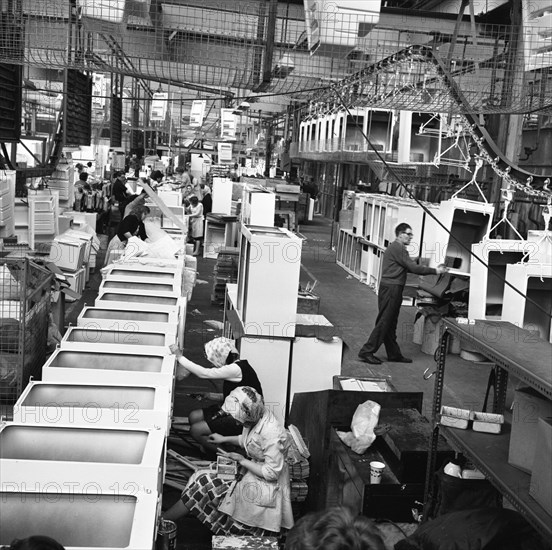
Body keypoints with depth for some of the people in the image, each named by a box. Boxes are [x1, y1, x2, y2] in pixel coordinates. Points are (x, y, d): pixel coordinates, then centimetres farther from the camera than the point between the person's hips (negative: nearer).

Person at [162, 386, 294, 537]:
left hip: (264, 485, -9)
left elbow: (271, 473, -26)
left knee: (204, 485, -10)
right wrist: (225, 439, 8)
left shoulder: (272, 434, -31)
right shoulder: (257, 416, -5)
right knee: (203, 479, -5)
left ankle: (162, 520, 3)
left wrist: (242, 460, -20)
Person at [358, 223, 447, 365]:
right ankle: (366, 352, -4)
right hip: (391, 289, -10)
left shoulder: (397, 248, 20)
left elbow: (409, 267, 19)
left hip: (393, 290, 10)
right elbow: (413, 268, -16)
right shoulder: (397, 248, -13)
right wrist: (435, 271, -10)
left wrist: (433, 269, 13)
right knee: (384, 322, -7)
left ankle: (394, 354, 21)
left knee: (390, 324, 13)